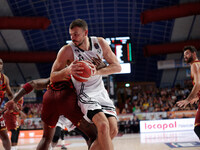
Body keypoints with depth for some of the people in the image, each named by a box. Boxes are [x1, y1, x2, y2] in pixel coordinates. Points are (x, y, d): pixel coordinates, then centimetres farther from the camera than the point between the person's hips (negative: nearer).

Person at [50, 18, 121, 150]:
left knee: (113, 130, -6)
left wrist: (97, 71, -21)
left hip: (100, 91, 5)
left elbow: (117, 67, -3)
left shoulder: (100, 43, -5)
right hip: (84, 93, -5)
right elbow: (53, 77, -9)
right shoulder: (67, 50, -15)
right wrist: (68, 70, -31)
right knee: (103, 125, -28)